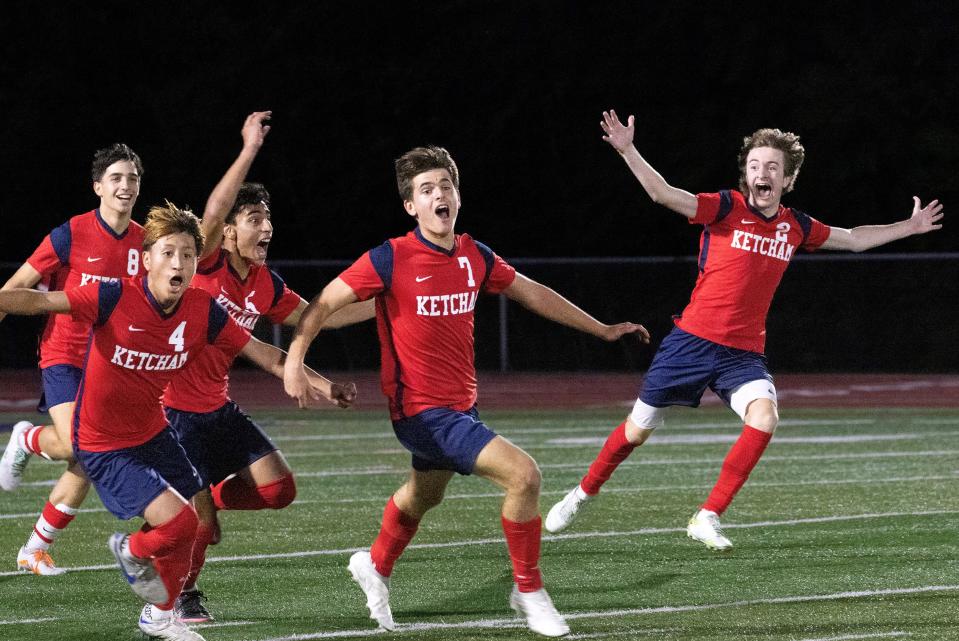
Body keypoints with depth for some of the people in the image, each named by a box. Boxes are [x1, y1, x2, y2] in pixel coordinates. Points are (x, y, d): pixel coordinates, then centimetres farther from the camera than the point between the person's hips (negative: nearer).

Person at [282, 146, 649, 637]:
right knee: (523, 474, -20)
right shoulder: (391, 259, -17)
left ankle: (375, 567, 57)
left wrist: (602, 329, 18)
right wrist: (294, 362, -22)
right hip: (422, 409, -8)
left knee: (424, 495, 30)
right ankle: (529, 592, -4)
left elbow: (532, 293, 14)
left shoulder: (475, 257, 1)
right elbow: (324, 303, -11)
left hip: (459, 403, 8)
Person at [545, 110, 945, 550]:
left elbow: (854, 239, 23)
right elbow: (664, 195, -24)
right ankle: (583, 494, 34)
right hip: (693, 341, -3)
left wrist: (908, 227, 24)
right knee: (639, 428, 7)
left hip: (744, 352, 3)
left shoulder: (796, 227, 5)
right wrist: (627, 151, -38)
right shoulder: (726, 208, -10)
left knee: (764, 416, -25)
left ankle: (708, 518, -15)